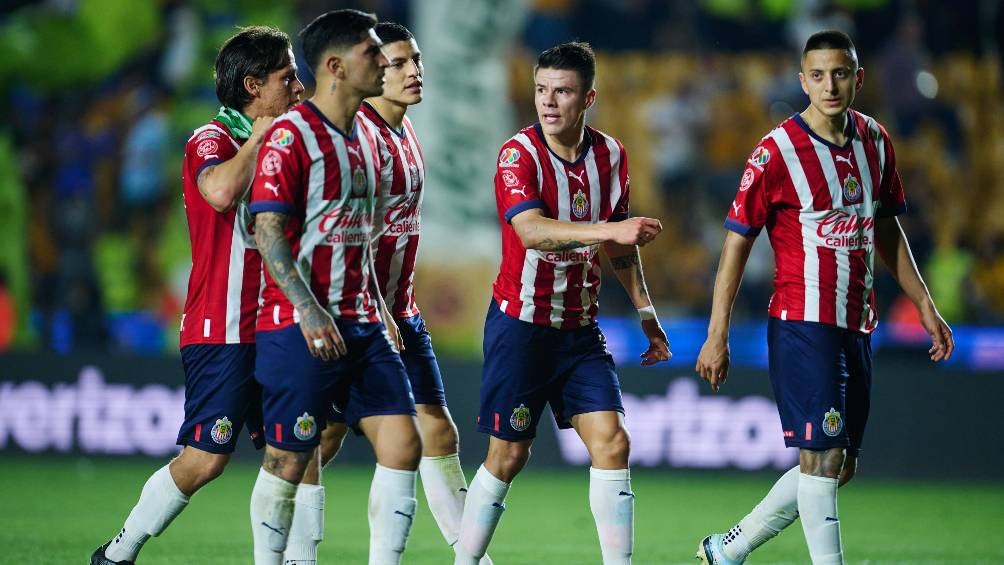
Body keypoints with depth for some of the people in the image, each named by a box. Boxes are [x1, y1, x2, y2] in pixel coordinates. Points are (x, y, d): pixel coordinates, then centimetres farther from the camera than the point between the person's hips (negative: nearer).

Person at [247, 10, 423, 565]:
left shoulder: (364, 138, 15)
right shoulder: (290, 135, -10)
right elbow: (268, 232, -15)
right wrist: (309, 311, -23)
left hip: (361, 325, 8)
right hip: (298, 327, -8)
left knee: (402, 442, -3)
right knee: (287, 460, -1)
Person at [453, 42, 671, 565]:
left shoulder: (610, 153, 3)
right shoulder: (519, 153, -14)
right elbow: (532, 230, -32)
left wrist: (644, 311, 17)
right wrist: (609, 230, -43)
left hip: (580, 328, 5)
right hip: (520, 324, -5)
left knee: (611, 443, -6)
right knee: (508, 456, -1)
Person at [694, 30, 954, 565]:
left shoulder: (874, 140, 6)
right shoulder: (776, 153, -12)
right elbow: (736, 242, -7)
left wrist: (924, 305, 16)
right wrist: (717, 337, -9)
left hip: (856, 325, 7)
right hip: (802, 324, -7)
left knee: (840, 468, 10)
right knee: (823, 457, -12)